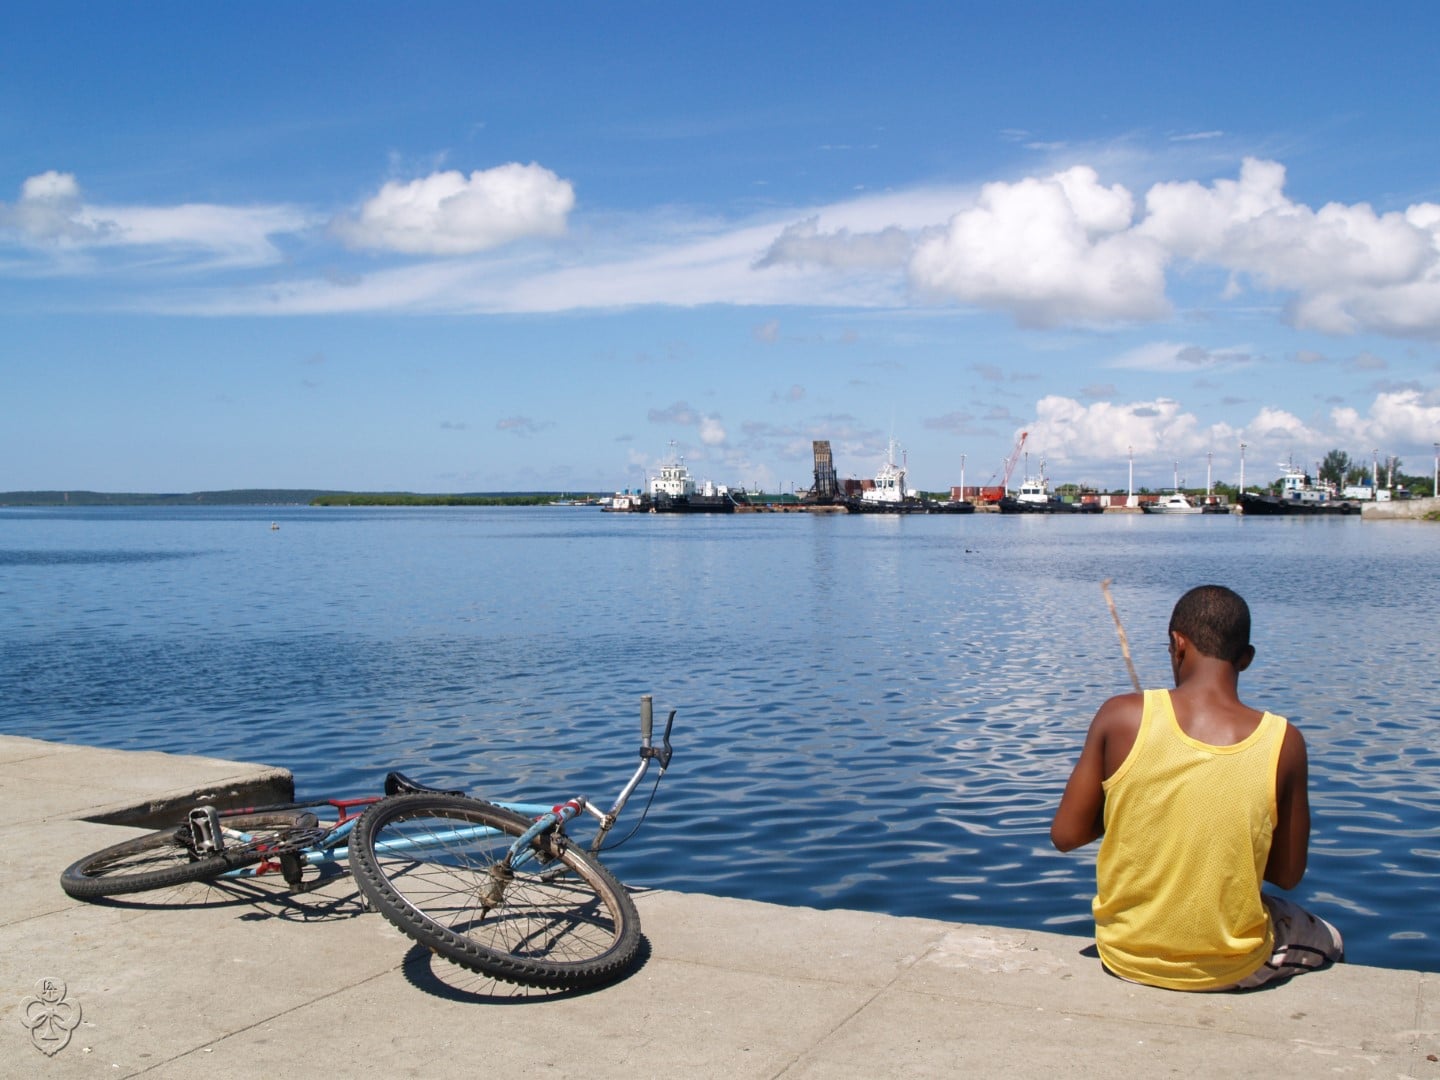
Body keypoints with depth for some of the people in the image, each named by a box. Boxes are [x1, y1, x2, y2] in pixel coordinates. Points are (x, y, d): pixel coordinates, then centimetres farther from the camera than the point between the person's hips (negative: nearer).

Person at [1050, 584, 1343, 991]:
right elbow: (1287, 874, -4)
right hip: (1228, 970, -1)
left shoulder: (1121, 717, -15)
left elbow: (1065, 835, -8)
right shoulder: (1283, 743, -14)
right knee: (1328, 941, 31)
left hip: (1124, 958, 2)